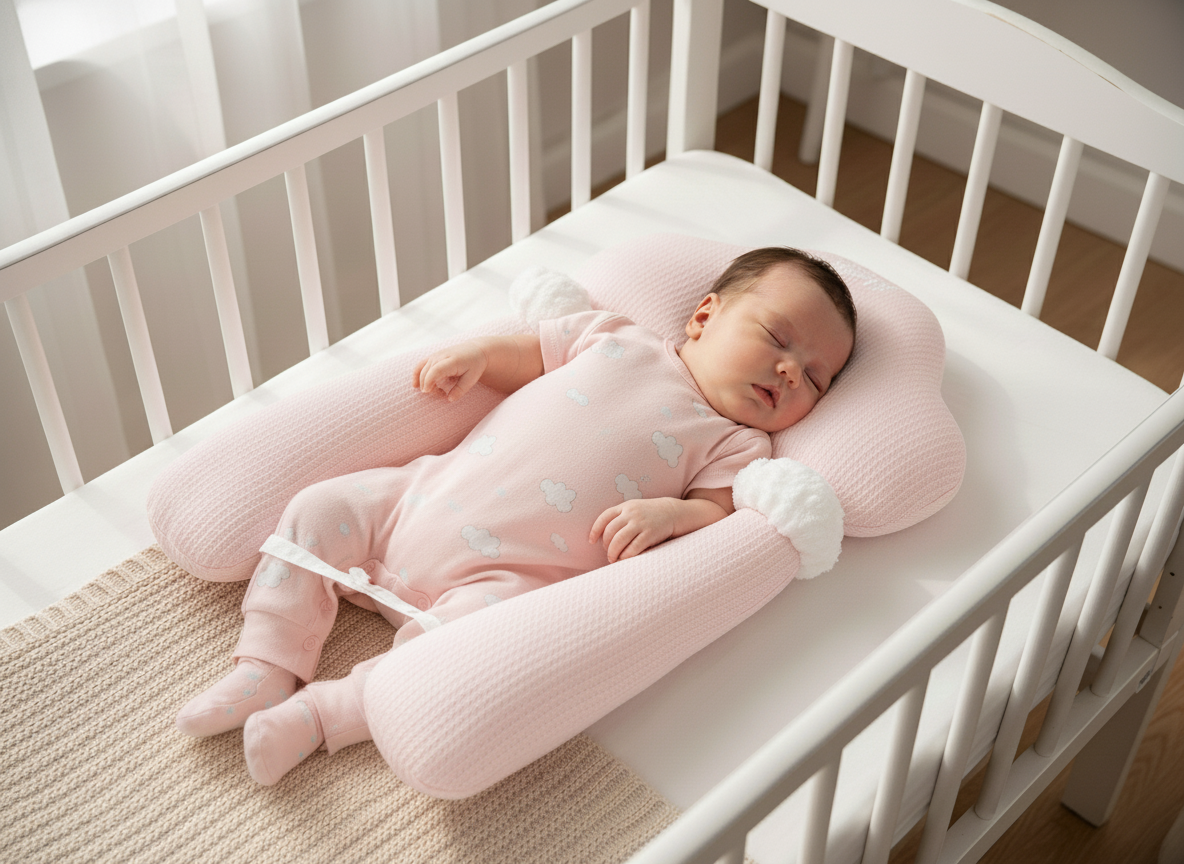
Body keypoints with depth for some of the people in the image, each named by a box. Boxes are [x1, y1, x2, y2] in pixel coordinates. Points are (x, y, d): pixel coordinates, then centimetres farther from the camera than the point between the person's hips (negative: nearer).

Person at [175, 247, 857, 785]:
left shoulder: (734, 446, 7)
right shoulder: (615, 339, 13)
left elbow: (720, 516, -5)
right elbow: (520, 356, 20)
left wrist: (668, 513, -24)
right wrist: (474, 355, 1)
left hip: (505, 577, -4)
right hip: (425, 495, 5)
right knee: (318, 512, -4)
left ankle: (319, 714, -17)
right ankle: (269, 668, 2)